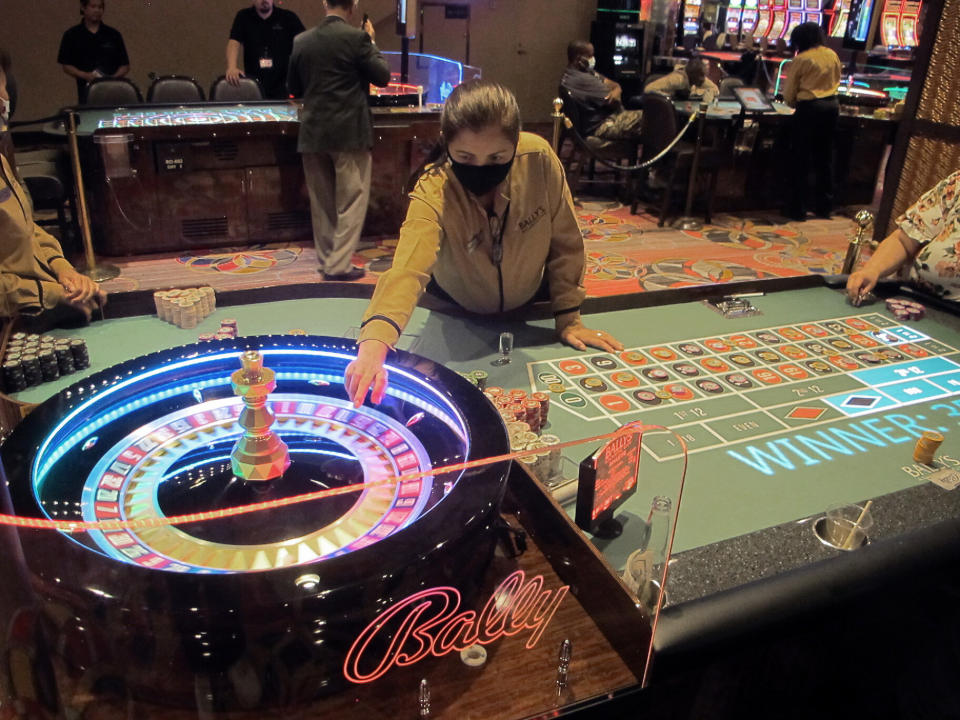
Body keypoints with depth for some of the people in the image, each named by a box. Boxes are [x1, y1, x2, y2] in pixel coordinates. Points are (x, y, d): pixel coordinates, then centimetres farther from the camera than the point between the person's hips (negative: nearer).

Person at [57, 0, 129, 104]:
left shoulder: (113, 35, 12)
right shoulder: (72, 35, 9)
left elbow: (125, 66, 11)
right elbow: (66, 66, 7)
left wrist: (113, 77, -9)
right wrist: (85, 75, -11)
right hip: (86, 90, 0)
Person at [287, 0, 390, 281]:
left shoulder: (301, 41, 6)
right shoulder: (356, 37, -9)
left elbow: (294, 88, 14)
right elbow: (382, 76, -3)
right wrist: (371, 42, 9)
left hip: (313, 132, 5)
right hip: (350, 132, -5)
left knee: (322, 203, 13)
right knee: (351, 202, 2)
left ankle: (326, 260, 20)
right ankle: (339, 265, -1)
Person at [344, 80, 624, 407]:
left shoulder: (539, 158, -30)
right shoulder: (433, 193, -37)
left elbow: (565, 242, -17)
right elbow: (408, 269, -54)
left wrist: (568, 318, -16)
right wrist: (373, 345, -71)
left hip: (529, 302, 2)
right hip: (456, 310, -1)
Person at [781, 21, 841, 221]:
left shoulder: (801, 59, -7)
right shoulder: (832, 55, 8)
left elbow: (788, 94, -2)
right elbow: (837, 80, 19)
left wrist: (794, 103, 17)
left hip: (809, 108, -6)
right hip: (832, 106, 6)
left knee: (800, 159, 2)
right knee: (825, 158, 13)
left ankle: (796, 209, 3)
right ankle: (824, 206, 20)